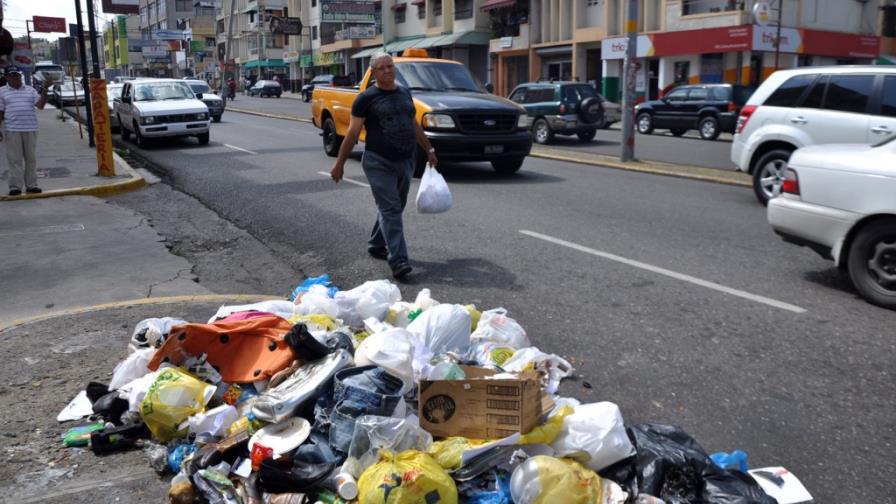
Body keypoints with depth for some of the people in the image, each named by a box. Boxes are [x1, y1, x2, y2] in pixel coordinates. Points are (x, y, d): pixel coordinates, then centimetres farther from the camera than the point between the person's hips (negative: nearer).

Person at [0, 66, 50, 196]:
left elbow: (40, 105, 1)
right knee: (14, 159, -2)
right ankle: (15, 187, 2)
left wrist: (45, 89, -9)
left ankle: (31, 185, 12)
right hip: (12, 130, -2)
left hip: (30, 129, 2)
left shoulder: (30, 90, 13)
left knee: (31, 158, 5)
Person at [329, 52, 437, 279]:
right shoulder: (366, 98, -4)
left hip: (405, 162, 6)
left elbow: (415, 125, 23)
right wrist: (340, 163, -6)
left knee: (394, 208, 15)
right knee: (390, 210, -12)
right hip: (379, 163, -6)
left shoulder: (404, 93, 14)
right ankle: (398, 260, -16)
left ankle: (376, 245, 33)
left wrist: (429, 150, 21)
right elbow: (352, 133, -4)